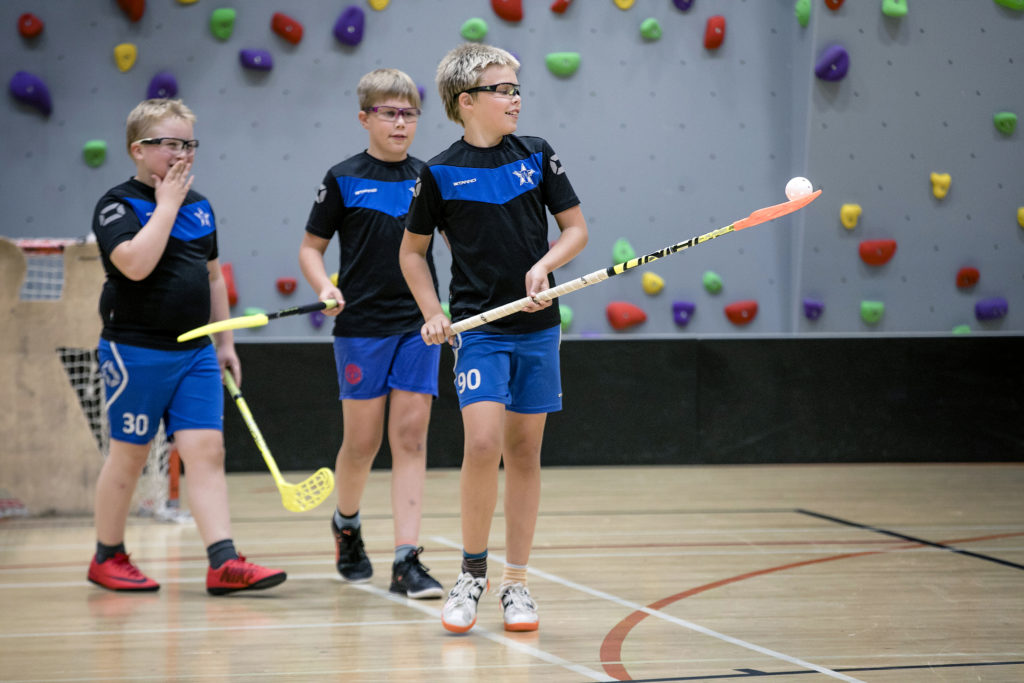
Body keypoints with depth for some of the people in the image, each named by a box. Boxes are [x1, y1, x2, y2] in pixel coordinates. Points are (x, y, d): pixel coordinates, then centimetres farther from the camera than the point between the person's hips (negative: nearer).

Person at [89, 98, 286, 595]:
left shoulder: (199, 206, 13)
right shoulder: (118, 204, -8)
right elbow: (135, 264, -26)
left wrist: (225, 341, 20)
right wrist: (167, 204, -17)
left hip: (194, 351, 6)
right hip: (136, 349, -6)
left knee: (206, 451, -5)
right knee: (129, 456, 4)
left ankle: (223, 562, -11)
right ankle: (107, 557, 20)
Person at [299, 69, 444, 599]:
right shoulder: (344, 180, 0)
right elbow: (311, 246, 4)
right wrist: (325, 287, -14)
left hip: (419, 323, 2)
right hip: (362, 324, -2)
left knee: (410, 436, -4)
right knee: (363, 440, 3)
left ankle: (407, 561, -6)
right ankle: (346, 525, 32)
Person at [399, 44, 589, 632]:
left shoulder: (536, 155, 3)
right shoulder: (441, 174, -3)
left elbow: (576, 228, 8)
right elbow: (412, 251, 9)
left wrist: (545, 265, -10)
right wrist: (433, 314, -1)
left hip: (537, 327, 3)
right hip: (477, 327, -3)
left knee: (525, 452, 6)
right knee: (483, 444, -18)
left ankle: (516, 584, 15)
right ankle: (472, 574, -1)